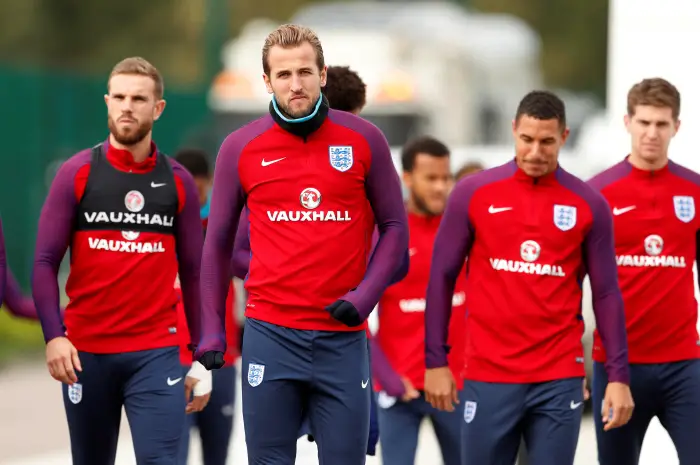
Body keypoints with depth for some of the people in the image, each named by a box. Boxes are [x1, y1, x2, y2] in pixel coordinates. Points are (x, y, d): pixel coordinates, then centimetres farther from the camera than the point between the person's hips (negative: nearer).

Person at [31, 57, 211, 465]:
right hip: (86, 352, 0)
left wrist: (202, 358, 7)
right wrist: (54, 336, -13)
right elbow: (45, 263, -1)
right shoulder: (77, 174, 1)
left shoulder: (178, 182, 6)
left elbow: (193, 273, 10)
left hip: (157, 353, 0)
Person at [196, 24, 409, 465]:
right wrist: (212, 329, 4)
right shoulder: (240, 147, 3)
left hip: (343, 339, 0)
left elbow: (394, 228, 7)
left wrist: (364, 297, -8)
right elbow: (219, 242, 10)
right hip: (271, 335, 0)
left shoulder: (364, 140, 2)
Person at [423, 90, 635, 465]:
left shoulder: (589, 205, 2)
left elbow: (606, 293, 4)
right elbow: (442, 278, 5)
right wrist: (435, 361, 2)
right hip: (489, 377, 0)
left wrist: (618, 376, -2)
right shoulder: (473, 193, 1)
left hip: (559, 381, 0)